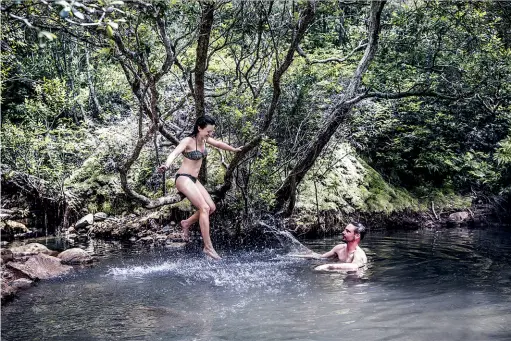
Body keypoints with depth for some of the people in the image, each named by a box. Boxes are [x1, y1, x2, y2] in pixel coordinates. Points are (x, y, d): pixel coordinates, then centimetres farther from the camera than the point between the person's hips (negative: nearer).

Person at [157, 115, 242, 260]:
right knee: (204, 208, -18)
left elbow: (219, 144, 25)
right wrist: (166, 165, -57)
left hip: (194, 180, 9)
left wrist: (234, 149, 41)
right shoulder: (188, 141, -17)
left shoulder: (204, 139, 5)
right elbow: (174, 153, -36)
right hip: (183, 178, -9)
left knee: (211, 207, 4)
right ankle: (208, 247, -15)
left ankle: (187, 223, 25)